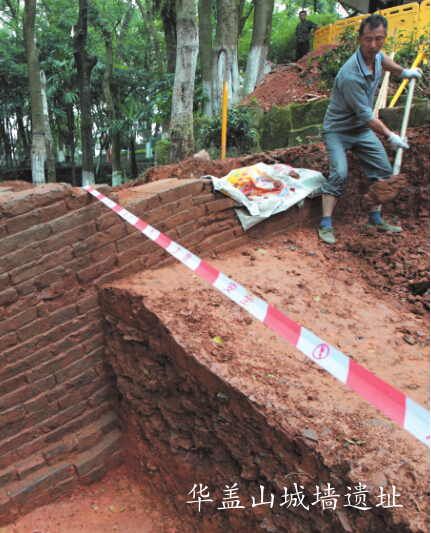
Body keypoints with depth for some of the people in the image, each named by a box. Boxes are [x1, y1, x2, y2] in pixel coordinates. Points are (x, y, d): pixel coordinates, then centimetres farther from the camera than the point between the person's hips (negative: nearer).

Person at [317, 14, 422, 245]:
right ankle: (325, 224, -16)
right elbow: (367, 116, -24)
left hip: (363, 129, 8)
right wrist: (390, 136, -15)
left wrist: (404, 72, 31)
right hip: (338, 130, -8)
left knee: (382, 170, 6)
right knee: (339, 173, -24)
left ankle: (375, 219, 15)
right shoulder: (351, 75, -31)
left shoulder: (375, 55, -5)